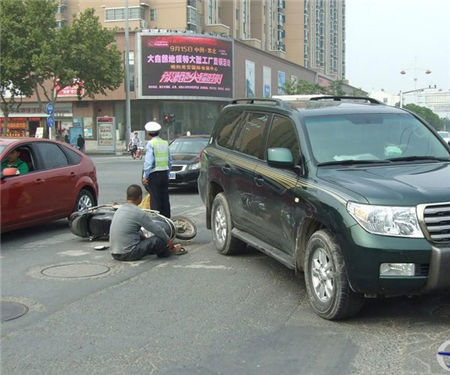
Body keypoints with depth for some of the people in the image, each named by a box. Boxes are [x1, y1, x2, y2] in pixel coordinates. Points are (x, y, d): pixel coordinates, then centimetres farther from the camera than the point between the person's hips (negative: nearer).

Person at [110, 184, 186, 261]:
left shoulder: (119, 210, 10)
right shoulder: (138, 213, -15)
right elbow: (157, 230, -8)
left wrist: (143, 237, 31)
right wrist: (168, 241, 6)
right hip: (129, 254, -9)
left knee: (142, 239, 29)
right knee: (159, 239, -4)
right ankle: (169, 251, 22)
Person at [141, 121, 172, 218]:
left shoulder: (151, 144, -10)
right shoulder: (165, 143, 10)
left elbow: (149, 161, -16)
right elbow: (170, 161, 14)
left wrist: (145, 176, -12)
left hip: (154, 175, -6)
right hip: (164, 174, 6)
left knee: (155, 200, -3)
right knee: (165, 200, 10)